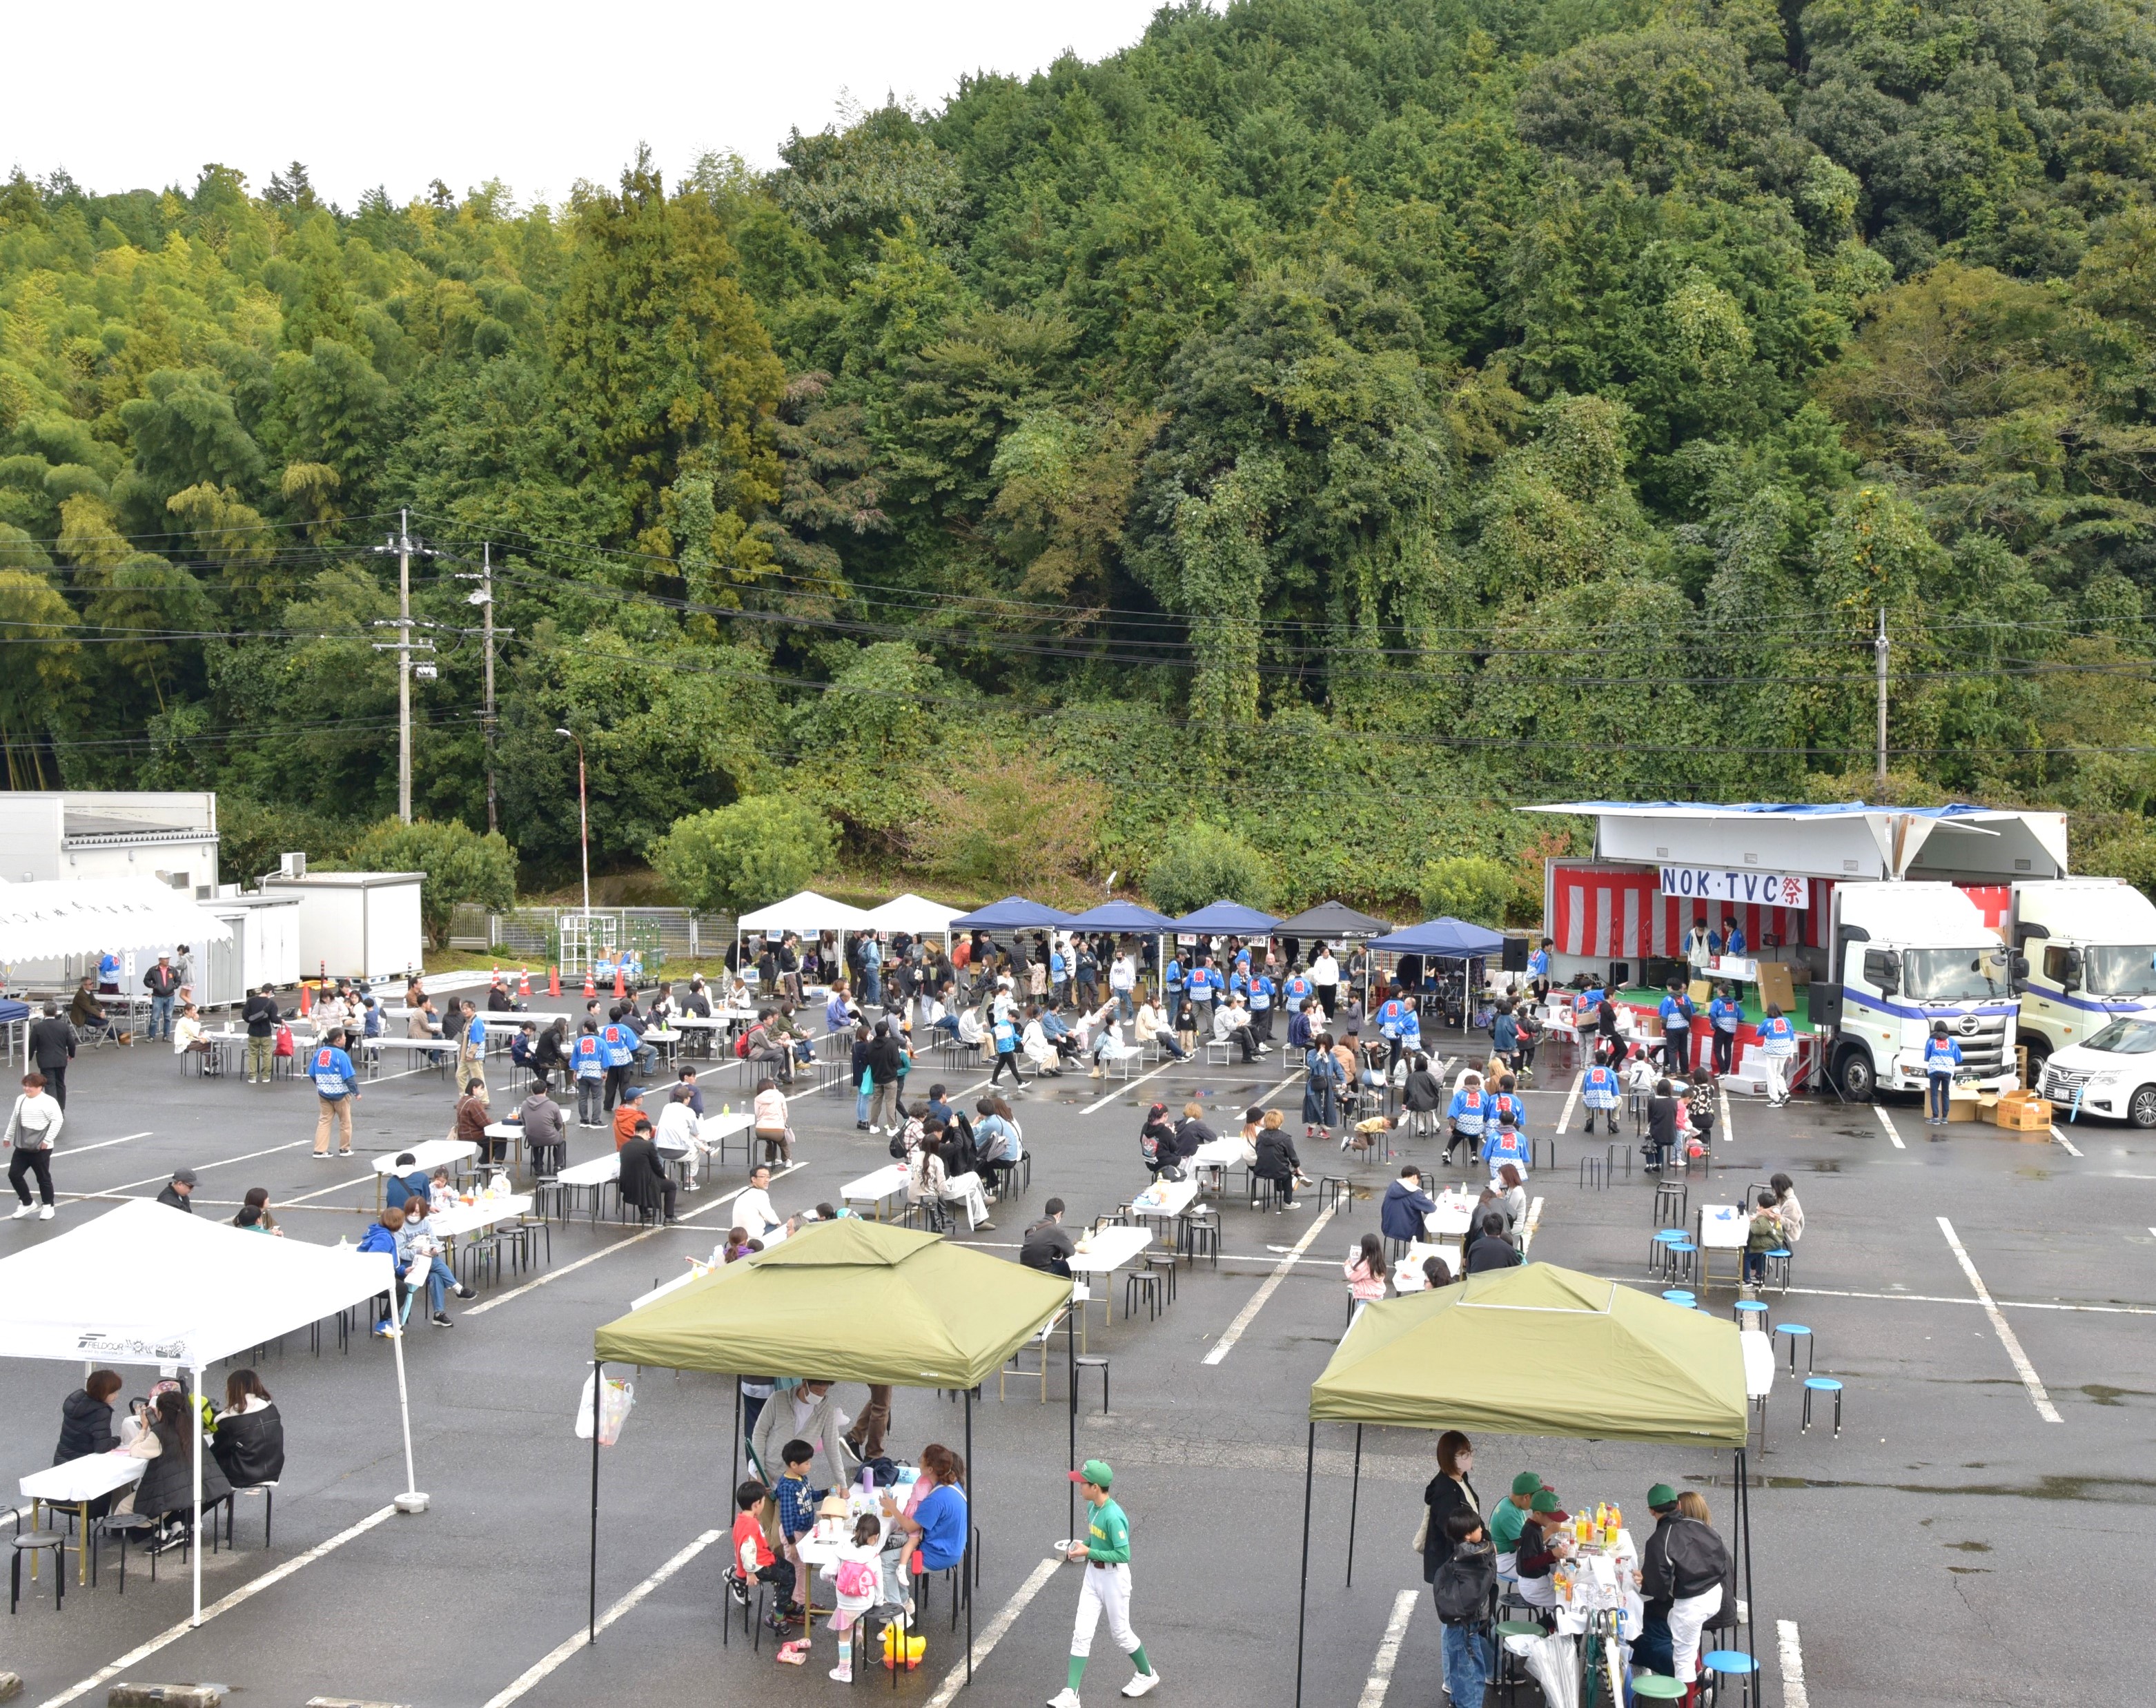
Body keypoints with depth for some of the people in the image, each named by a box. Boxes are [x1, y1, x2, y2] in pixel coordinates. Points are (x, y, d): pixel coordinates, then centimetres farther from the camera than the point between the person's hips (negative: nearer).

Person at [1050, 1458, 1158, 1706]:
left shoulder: (1113, 1516, -27)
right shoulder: (1094, 1507, 0)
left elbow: (1124, 1554, -27)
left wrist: (1089, 1552, -23)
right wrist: (1082, 1543, -2)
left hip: (1114, 1577, -8)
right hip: (1093, 1574, 8)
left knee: (1120, 1632, 10)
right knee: (1081, 1633, 2)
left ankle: (1147, 1675, 35)